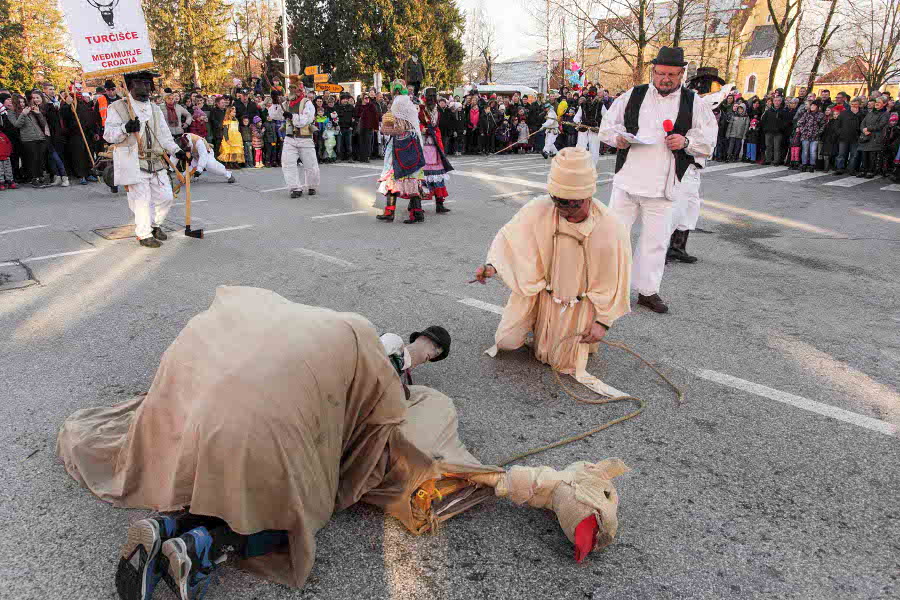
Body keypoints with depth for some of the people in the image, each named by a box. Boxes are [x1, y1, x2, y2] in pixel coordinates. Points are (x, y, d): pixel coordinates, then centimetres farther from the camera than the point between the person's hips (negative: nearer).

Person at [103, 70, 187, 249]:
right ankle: (144, 234, 8)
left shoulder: (155, 108, 19)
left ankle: (155, 224, 31)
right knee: (142, 199, -6)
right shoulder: (118, 107, 0)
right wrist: (125, 128, -24)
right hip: (134, 163, -6)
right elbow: (108, 134, -5)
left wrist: (176, 150, 3)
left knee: (165, 196, 6)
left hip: (156, 162, 6)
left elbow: (164, 134, 19)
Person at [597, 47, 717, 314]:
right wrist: (618, 137, -9)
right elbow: (607, 126, 13)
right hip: (627, 179, 0)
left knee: (656, 240, 5)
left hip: (662, 185, 0)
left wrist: (686, 142, -13)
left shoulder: (694, 103, 6)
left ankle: (647, 291, 19)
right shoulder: (633, 96, 8)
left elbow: (708, 141, 7)